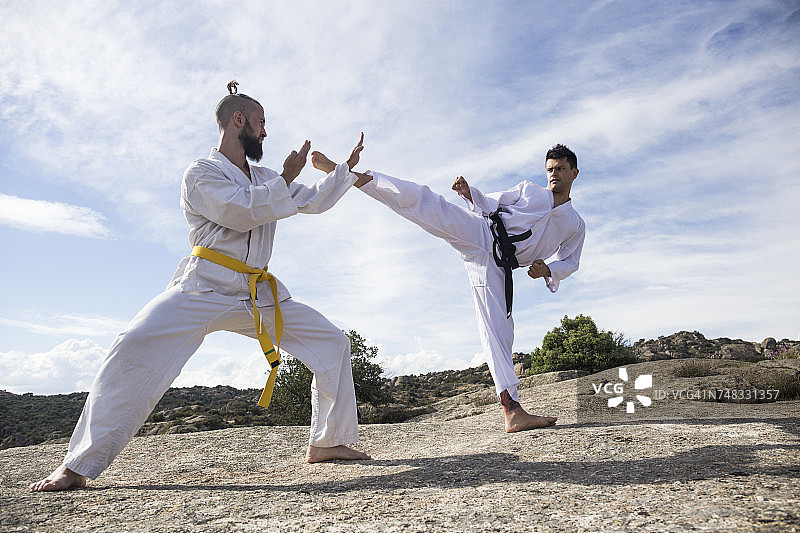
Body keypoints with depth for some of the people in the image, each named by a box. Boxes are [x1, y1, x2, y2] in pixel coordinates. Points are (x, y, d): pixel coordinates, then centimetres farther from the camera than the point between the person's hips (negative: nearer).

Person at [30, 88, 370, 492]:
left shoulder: (264, 179, 19)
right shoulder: (201, 173, -1)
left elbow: (313, 200, 25)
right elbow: (242, 210, -18)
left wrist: (347, 166, 24)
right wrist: (286, 180, -8)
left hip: (260, 293, 7)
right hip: (205, 287, -6)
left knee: (332, 343, 1)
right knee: (136, 348, -26)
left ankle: (327, 442, 11)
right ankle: (77, 466, -12)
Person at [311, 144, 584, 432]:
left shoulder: (575, 226, 21)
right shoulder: (529, 189, 20)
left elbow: (570, 261, 22)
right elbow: (490, 203, 18)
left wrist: (548, 270, -1)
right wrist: (470, 193, -4)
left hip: (494, 265, 0)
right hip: (478, 231, 0)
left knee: (498, 329, -9)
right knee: (421, 201, -19)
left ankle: (512, 411, -8)